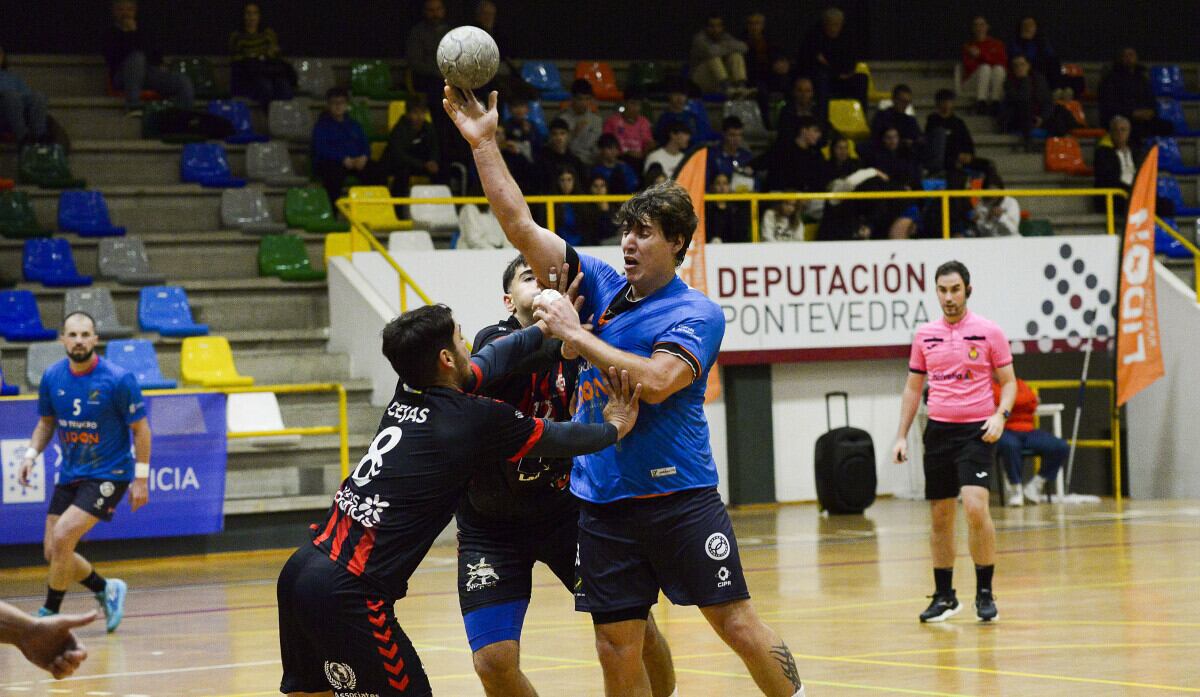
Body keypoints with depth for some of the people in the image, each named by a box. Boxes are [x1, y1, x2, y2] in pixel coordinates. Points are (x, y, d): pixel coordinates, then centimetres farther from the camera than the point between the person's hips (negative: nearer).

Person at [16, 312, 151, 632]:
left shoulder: (118, 379, -16)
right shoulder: (52, 377, -3)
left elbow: (140, 428, -8)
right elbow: (46, 422, 13)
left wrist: (141, 478, -10)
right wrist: (32, 453, -4)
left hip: (108, 475, -6)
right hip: (70, 474, 6)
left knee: (62, 537, -20)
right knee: (52, 552, 4)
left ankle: (49, 613, -2)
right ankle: (106, 589, 30)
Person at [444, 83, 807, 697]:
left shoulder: (697, 313, -4)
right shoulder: (602, 287, 11)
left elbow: (656, 382, -21)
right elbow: (519, 226, 10)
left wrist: (575, 334, -17)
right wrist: (483, 142, 4)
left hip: (679, 496, -5)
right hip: (602, 502, 5)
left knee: (738, 625, -4)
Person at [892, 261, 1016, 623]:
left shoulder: (988, 332, -1)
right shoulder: (925, 335, 9)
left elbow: (1008, 381, 3)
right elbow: (913, 387, 16)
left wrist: (1000, 415, -15)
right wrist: (901, 436, 9)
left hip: (977, 430, -4)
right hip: (939, 430, 4)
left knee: (975, 506, -18)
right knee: (940, 515, 5)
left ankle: (985, 594, -8)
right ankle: (944, 597, 15)